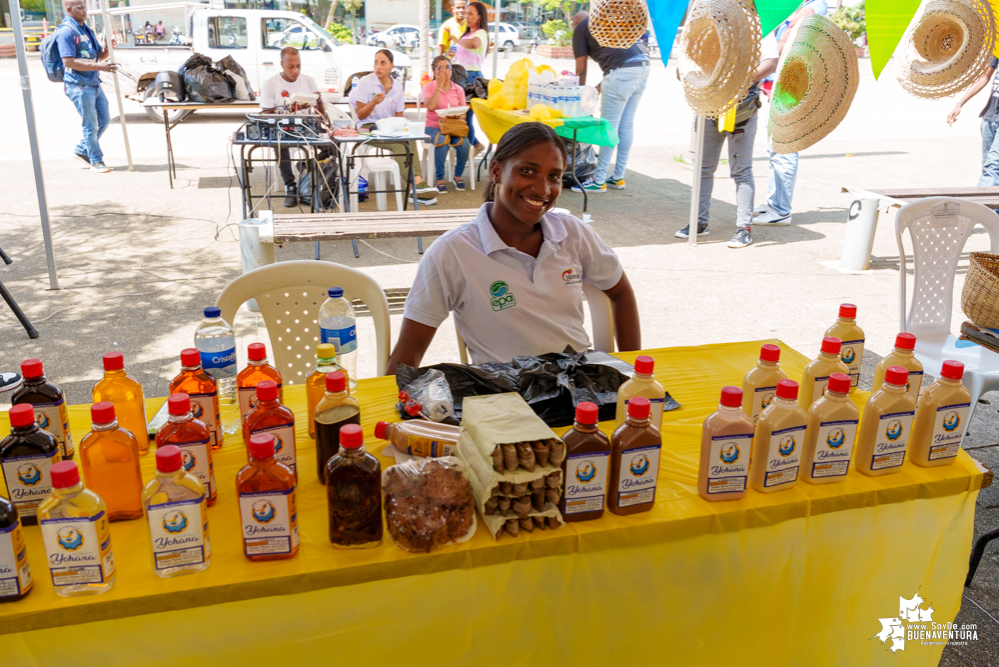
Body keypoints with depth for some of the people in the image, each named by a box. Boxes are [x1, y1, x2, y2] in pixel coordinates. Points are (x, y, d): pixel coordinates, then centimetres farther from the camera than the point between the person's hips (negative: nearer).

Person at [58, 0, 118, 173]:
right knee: (91, 125, -3)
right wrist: (98, 66, -26)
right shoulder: (66, 31, -13)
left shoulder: (86, 29, 15)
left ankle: (82, 149, 28)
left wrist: (108, 49, -2)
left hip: (94, 84, 9)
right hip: (79, 86, -9)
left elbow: (99, 55, 20)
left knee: (104, 120, 14)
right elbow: (68, 61, -21)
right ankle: (96, 161, 8)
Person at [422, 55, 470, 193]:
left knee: (463, 143, -29)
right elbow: (430, 107, -18)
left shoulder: (458, 89, 11)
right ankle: (440, 179, -22)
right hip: (434, 127, -3)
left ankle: (458, 176, -6)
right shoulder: (429, 87, 1)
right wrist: (439, 85, -14)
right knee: (442, 142, -37)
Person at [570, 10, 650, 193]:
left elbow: (581, 68, 11)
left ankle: (599, 181, 1)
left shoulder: (580, 28, 11)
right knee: (627, 125, 12)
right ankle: (618, 178, 19)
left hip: (623, 71, -8)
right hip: (643, 66, 8)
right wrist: (601, 85, 34)